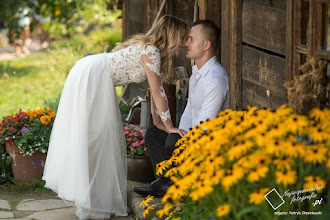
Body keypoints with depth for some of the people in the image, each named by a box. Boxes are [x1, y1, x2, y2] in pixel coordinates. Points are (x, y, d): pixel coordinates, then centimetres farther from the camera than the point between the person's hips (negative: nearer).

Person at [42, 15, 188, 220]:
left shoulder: (151, 50, 14)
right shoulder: (151, 52, -15)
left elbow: (159, 89, 16)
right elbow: (157, 92, -17)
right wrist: (169, 126, -13)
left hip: (90, 76, 10)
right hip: (91, 77, -10)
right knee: (93, 137, -8)